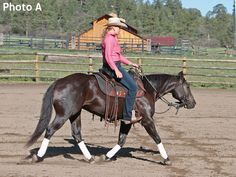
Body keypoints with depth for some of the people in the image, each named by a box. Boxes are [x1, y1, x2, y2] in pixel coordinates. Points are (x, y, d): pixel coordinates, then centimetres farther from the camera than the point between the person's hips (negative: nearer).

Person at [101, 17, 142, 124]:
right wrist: (116, 70, -28)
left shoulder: (113, 38, 19)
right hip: (112, 67, -11)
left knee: (131, 78, 23)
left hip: (114, 66, 11)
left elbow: (118, 55, 25)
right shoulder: (109, 39, -14)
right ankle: (127, 116, -18)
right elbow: (108, 56, -23)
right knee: (133, 86, -15)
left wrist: (130, 64, 20)